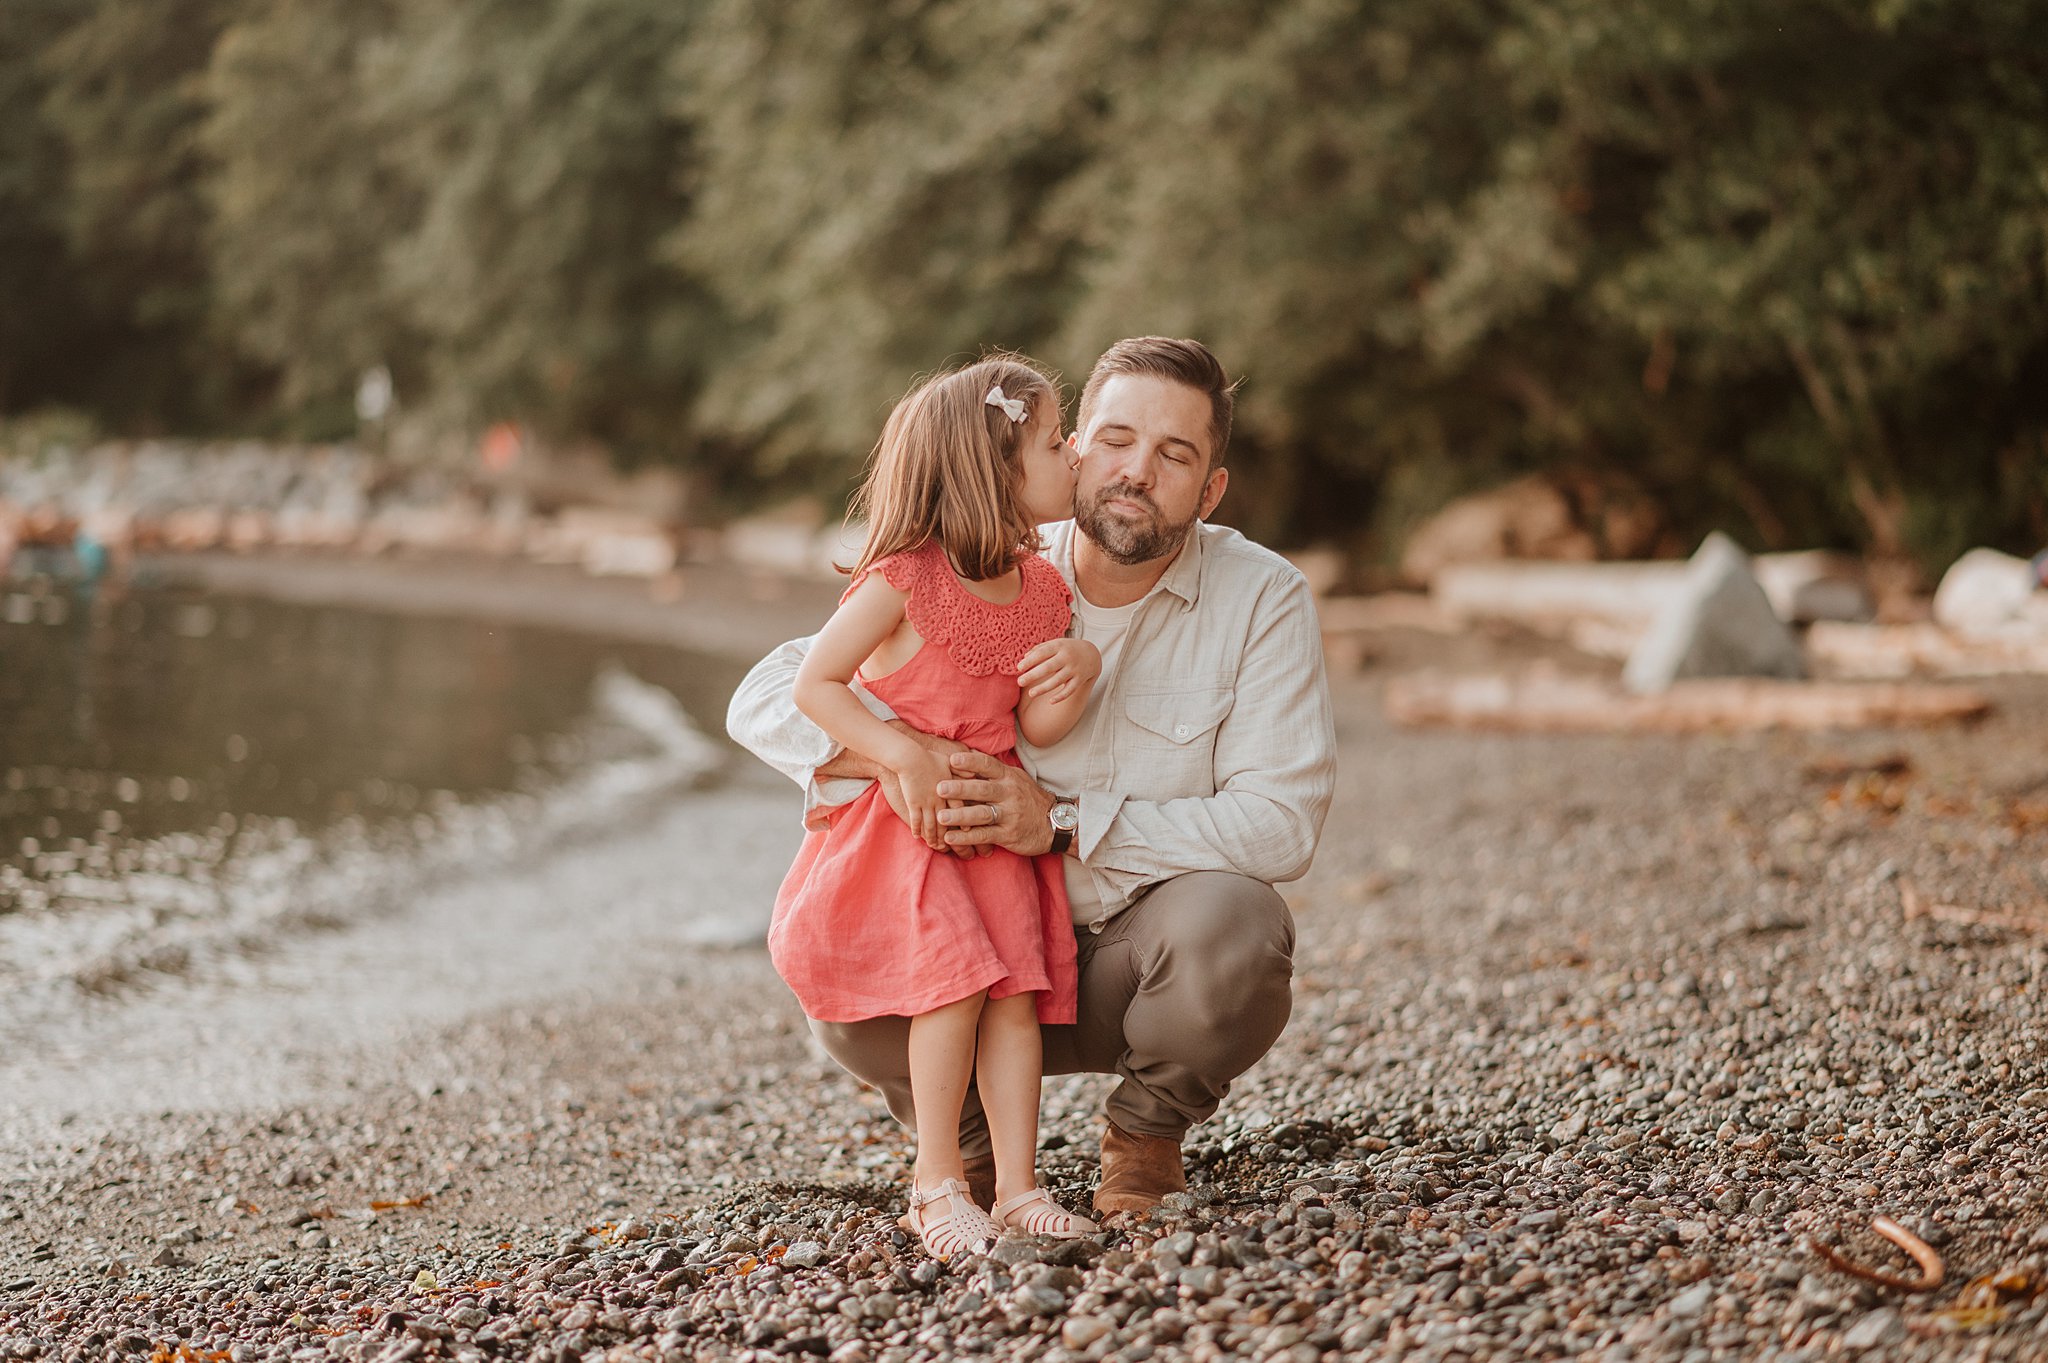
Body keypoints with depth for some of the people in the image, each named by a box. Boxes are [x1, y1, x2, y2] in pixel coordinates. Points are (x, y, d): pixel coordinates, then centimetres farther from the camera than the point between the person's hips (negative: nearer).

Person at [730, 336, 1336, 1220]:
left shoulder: (1261, 599, -10)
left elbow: (1280, 823, -19)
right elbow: (767, 698, -7)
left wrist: (1062, 824, -28)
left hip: (1149, 953, -1)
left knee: (1232, 917, -35)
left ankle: (1146, 1131, -1)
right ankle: (973, 1137, 8)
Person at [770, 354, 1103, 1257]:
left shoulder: (1040, 591, 4)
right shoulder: (902, 581, -16)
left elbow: (1033, 729, 4)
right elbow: (815, 686, -15)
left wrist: (1079, 675, -17)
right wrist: (906, 758, -23)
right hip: (899, 819, -6)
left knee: (1017, 995, -3)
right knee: (953, 985, -16)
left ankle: (1016, 1186, 2)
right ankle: (937, 1183, -4)